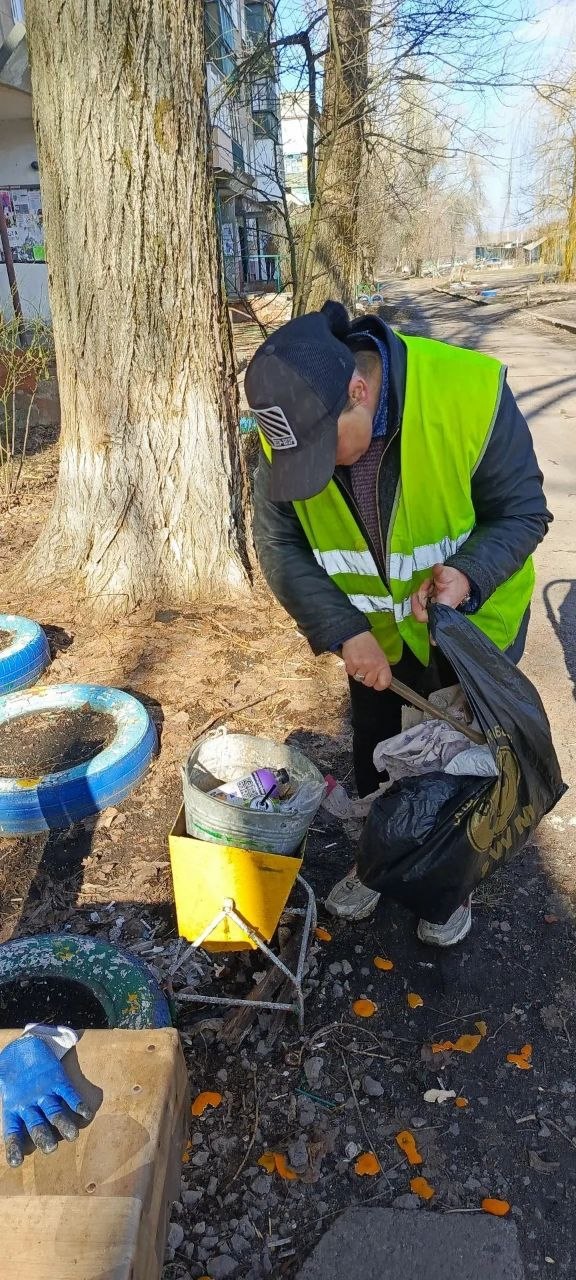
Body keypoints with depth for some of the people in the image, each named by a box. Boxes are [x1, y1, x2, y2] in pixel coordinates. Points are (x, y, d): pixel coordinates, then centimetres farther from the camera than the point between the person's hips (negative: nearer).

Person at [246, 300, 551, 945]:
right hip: (375, 629, 3)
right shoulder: (288, 428, -22)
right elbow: (279, 547, -16)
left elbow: (522, 511, -20)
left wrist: (468, 572, -39)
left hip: (477, 620, -3)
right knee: (374, 752, 20)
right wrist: (344, 632, -27)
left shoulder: (470, 393, -32)